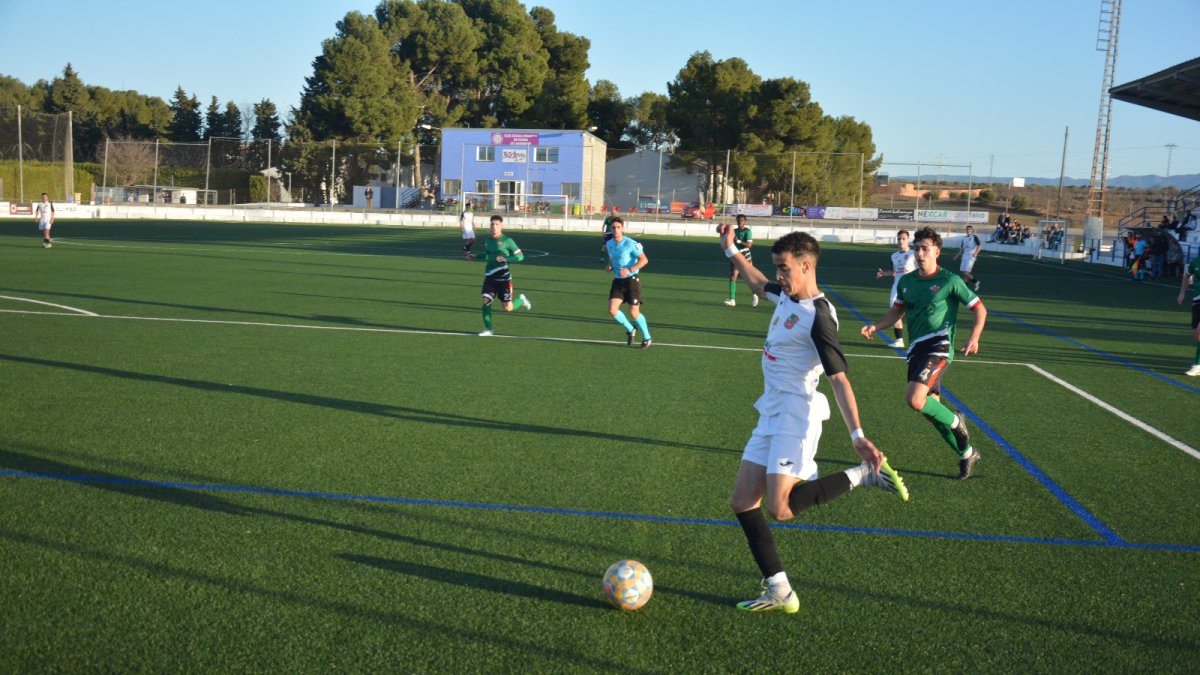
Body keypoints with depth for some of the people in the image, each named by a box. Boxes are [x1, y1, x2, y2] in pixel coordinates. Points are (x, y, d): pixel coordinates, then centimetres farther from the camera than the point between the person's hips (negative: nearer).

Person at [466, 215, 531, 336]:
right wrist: (475, 257, 19)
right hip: (489, 277, 5)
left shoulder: (507, 240, -7)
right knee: (486, 301, -8)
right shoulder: (488, 241, 11)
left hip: (503, 278, -5)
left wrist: (506, 259, -23)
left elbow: (520, 256, -9)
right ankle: (488, 329, 5)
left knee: (508, 308, -3)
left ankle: (521, 300, 29)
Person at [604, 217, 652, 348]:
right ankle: (630, 330, 18)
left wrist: (630, 270, -28)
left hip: (631, 280, -6)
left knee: (634, 312, -2)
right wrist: (610, 266, 4)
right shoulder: (609, 244, 6)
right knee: (612, 310, -8)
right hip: (617, 281, 6)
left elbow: (644, 260, -18)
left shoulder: (630, 244, -15)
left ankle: (647, 337, 21)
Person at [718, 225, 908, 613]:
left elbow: (838, 378, -22)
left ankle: (864, 474, -1)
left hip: (796, 417, -9)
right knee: (742, 502, 4)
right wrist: (731, 250, 34)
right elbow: (757, 283, 33)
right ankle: (779, 593, 11)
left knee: (779, 508, -18)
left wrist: (857, 435, -27)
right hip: (771, 414, 9)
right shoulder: (785, 296, 8)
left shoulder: (818, 316, -17)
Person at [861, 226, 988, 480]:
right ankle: (967, 454, 29)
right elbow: (896, 311, 22)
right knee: (932, 409, 10)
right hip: (916, 350, 6)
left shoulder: (950, 281, -5)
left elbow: (979, 309, 1)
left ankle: (955, 422, 3)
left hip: (938, 346, -6)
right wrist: (875, 326, 4)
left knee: (914, 399, -25)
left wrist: (974, 338, -14)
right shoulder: (906, 281, 10)